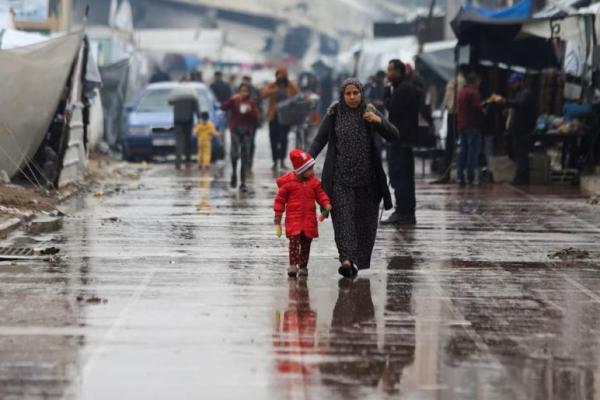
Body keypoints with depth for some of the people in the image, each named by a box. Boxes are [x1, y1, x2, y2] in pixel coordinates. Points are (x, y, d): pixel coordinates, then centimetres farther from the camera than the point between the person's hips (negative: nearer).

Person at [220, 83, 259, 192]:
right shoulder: (234, 101, 4)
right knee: (235, 153, -20)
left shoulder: (252, 103, 6)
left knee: (245, 157, 1)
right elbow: (223, 107, -8)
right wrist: (232, 99, -18)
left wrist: (250, 110, -14)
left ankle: (243, 183, 6)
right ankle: (234, 173, 7)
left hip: (247, 131, 1)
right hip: (235, 130, -1)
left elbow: (256, 117, 4)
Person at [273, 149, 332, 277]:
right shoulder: (288, 182, -5)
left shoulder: (314, 182, 6)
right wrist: (278, 214, 0)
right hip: (293, 217, -4)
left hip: (309, 218, 4)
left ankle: (303, 266, 14)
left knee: (306, 242, 6)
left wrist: (326, 204, -8)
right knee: (294, 239, -17)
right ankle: (293, 265, -18)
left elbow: (320, 194, 10)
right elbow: (280, 198, 1)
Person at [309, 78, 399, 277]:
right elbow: (320, 140, 1)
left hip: (366, 177, 1)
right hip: (340, 177, -1)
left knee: (365, 218, 4)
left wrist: (379, 121, -23)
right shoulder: (333, 115, 1)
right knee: (343, 215, -13)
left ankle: (359, 259, 16)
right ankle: (347, 259, -23)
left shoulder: (370, 113, 1)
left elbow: (394, 136, -6)